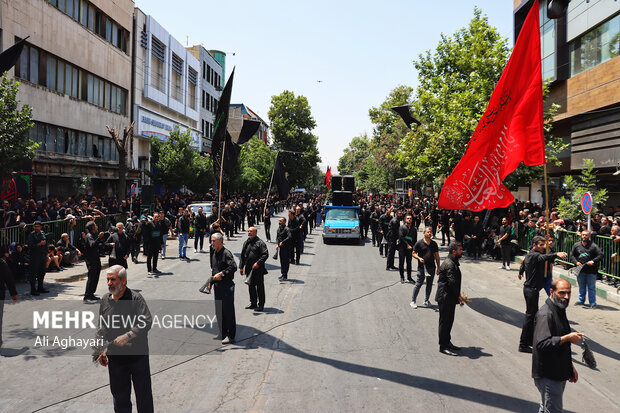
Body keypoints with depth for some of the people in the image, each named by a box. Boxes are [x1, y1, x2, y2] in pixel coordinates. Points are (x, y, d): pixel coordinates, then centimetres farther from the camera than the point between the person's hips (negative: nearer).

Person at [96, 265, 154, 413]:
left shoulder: (135, 298, -12)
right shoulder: (105, 300, 5)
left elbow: (147, 322, -22)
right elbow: (102, 328, 14)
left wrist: (127, 336, -30)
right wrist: (101, 351, 9)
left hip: (137, 355, -4)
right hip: (115, 357, 5)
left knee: (143, 395, 7)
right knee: (119, 396, 16)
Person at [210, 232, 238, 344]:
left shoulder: (226, 253, -14)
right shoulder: (214, 254, 12)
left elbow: (233, 267, -26)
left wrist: (221, 274, -27)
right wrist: (211, 281, 15)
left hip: (227, 286, -9)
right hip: (217, 286, 9)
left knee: (228, 310, -2)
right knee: (219, 311, 13)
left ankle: (231, 336, 7)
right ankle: (223, 334, 26)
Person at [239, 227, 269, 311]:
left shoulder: (260, 243, -8)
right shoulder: (246, 243, 12)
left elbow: (265, 254, -14)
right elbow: (242, 255, 17)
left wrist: (258, 263, -22)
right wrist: (241, 267, 13)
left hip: (258, 269, -6)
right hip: (249, 269, 6)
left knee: (260, 287, 2)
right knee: (251, 286, 13)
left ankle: (261, 304, 11)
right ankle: (253, 303, 25)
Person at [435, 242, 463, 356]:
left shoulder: (453, 262, 13)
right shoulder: (449, 264, -20)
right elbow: (452, 282, -25)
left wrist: (458, 295, 11)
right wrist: (458, 295, -14)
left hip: (450, 298, 10)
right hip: (446, 298, -10)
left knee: (449, 321, 17)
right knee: (445, 321, -2)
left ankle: (447, 342, 28)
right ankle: (443, 346, 6)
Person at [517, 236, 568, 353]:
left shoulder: (529, 255, 14)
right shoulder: (534, 255, -17)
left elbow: (524, 263, 35)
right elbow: (544, 257, -40)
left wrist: (520, 272, 55)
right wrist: (556, 254, -58)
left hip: (529, 288, 11)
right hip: (531, 289, -11)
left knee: (533, 314, 17)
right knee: (530, 315, -7)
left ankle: (530, 340, 27)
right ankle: (523, 345, -4)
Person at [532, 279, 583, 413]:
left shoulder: (560, 310, 12)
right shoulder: (545, 314, -20)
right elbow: (542, 344, -30)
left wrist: (570, 366, 23)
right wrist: (568, 338, -24)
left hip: (559, 374, 9)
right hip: (548, 376, -9)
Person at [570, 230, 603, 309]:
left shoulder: (594, 246, -2)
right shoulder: (576, 245, 7)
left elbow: (600, 255, -5)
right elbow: (572, 255, 11)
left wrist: (593, 261, -17)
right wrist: (576, 262, -5)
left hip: (591, 271, -3)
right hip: (580, 270, 3)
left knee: (591, 287, 3)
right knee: (581, 287, 14)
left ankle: (593, 303, 11)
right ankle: (581, 301, 27)